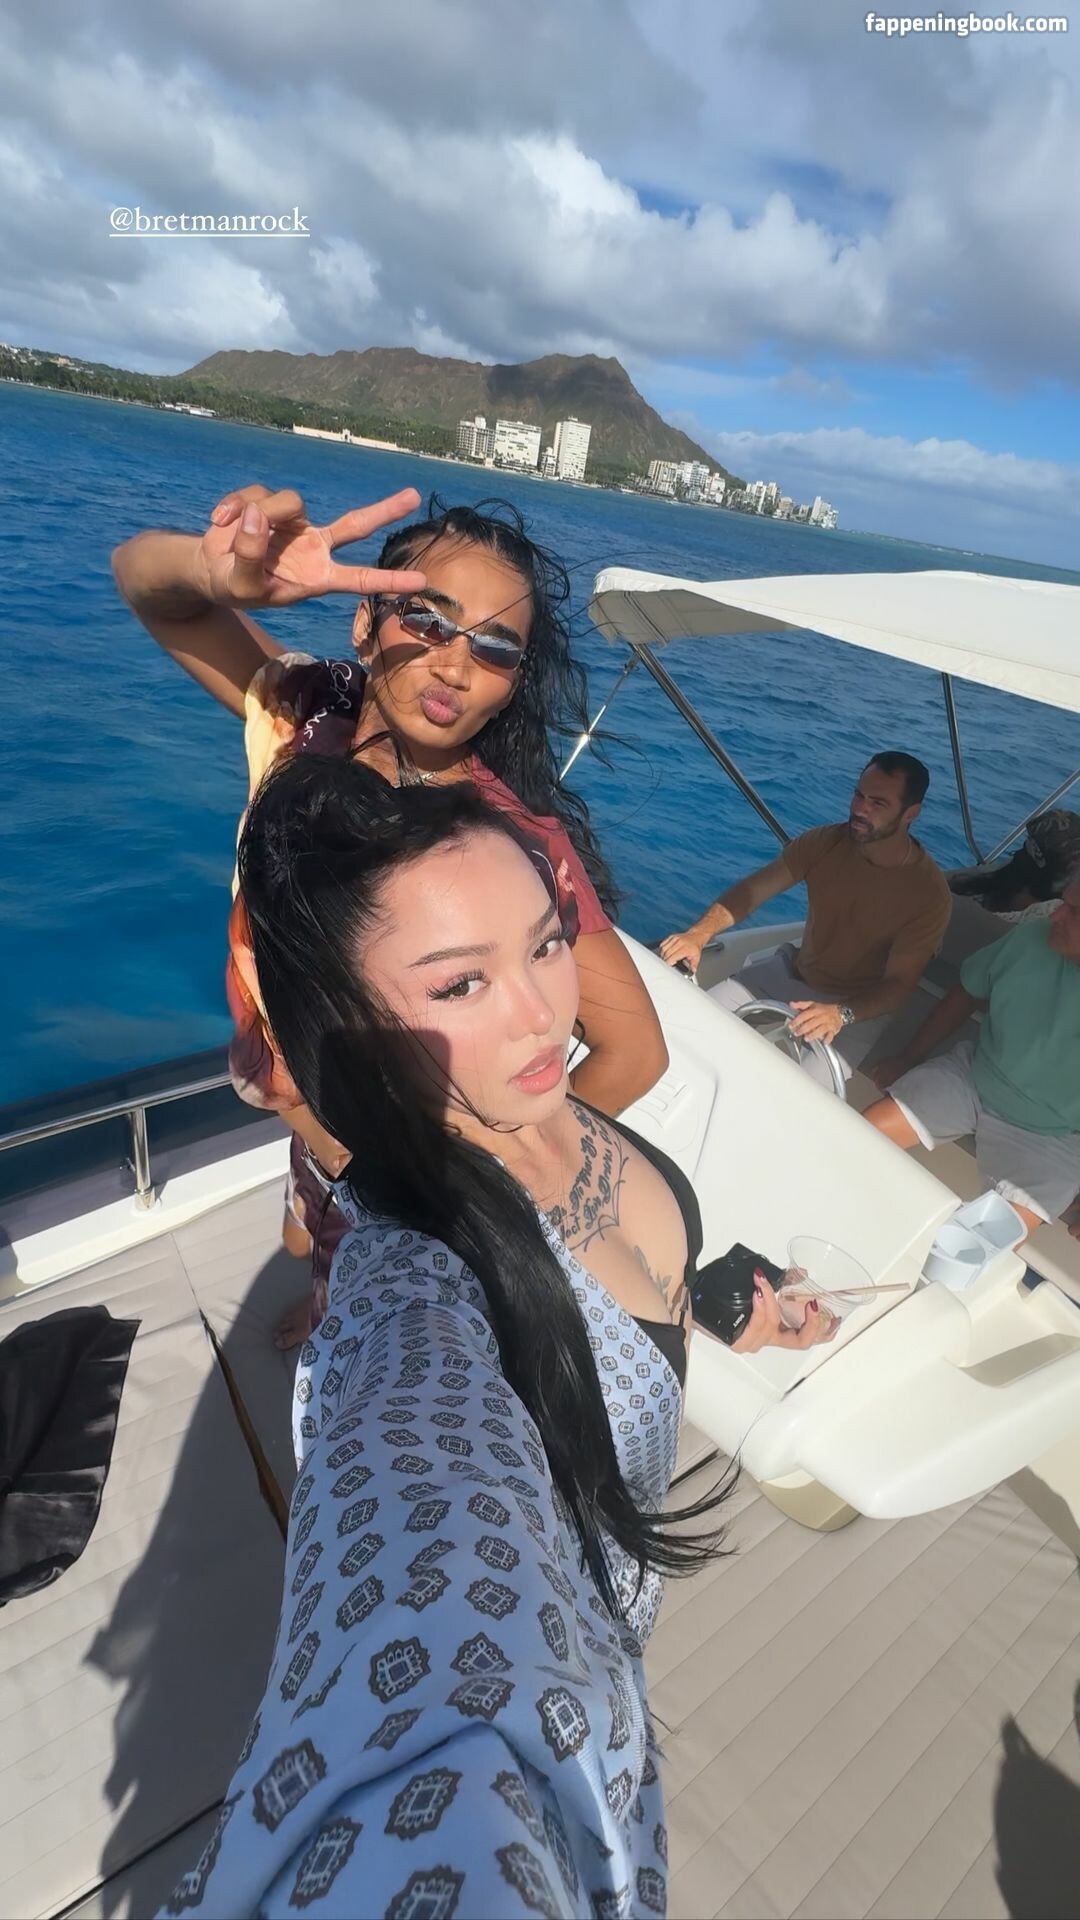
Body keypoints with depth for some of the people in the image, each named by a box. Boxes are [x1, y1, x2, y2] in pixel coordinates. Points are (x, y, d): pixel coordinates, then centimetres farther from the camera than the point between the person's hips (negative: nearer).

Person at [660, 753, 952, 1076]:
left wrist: (841, 1013, -42)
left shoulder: (929, 892, -20)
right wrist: (698, 934, -30)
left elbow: (898, 983, -21)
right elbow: (752, 889, -11)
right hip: (790, 973, 4)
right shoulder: (824, 842, -10)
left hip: (859, 1006, -4)